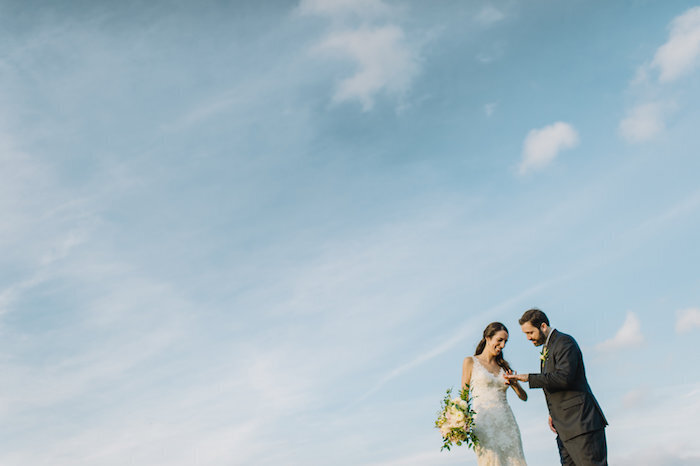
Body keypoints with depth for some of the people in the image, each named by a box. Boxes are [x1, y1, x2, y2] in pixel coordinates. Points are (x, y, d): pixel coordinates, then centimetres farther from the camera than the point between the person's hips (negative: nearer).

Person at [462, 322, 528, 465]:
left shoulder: (504, 366, 18)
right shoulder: (470, 362, 7)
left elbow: (524, 397, 16)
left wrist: (514, 383, -6)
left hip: (507, 422, 4)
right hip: (484, 423, -4)